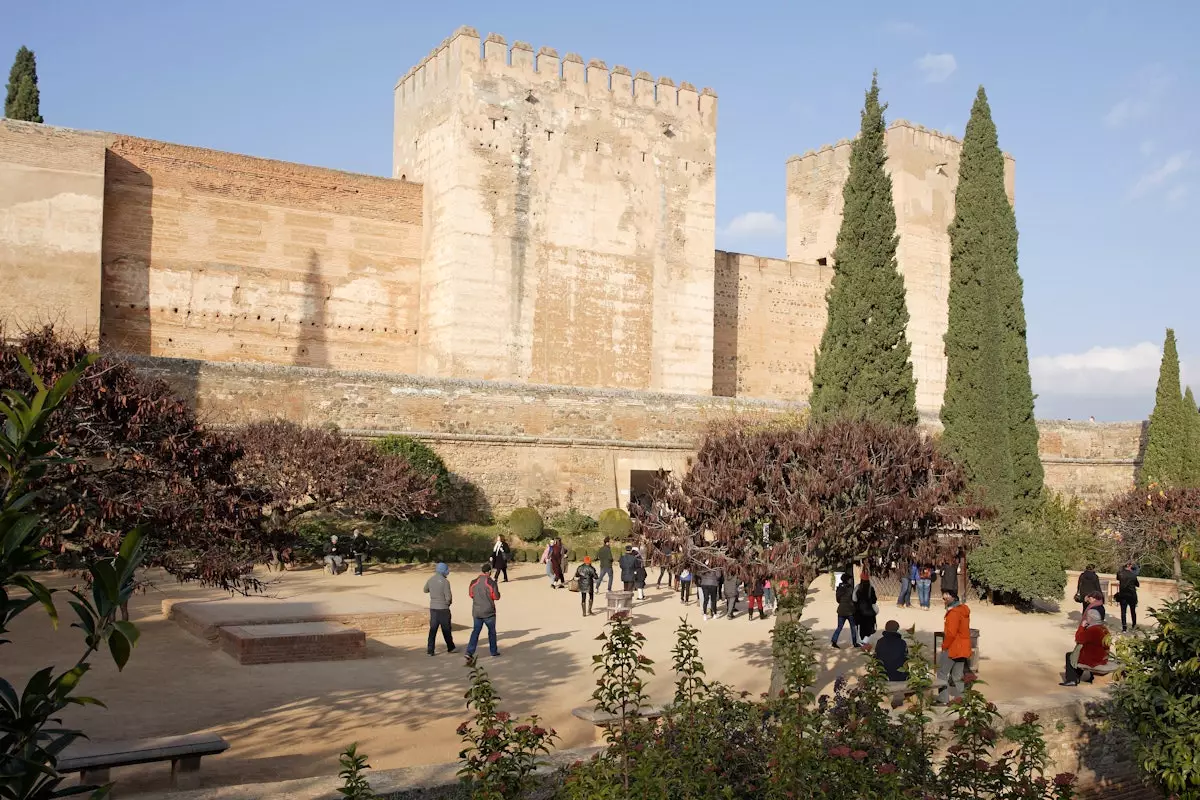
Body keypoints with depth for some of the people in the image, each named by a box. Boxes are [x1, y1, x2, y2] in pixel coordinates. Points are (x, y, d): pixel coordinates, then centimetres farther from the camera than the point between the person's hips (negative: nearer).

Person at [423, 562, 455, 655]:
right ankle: (450, 648, 24)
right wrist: (449, 602, 4)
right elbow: (448, 597, -17)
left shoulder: (430, 580, 1)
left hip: (433, 607, 5)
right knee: (446, 629, 9)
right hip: (443, 608, -5)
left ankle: (430, 649, 1)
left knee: (433, 629, 8)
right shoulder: (445, 581, -17)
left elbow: (425, 590, 18)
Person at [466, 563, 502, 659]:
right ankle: (493, 651, 25)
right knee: (491, 631, 15)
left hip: (476, 612, 3)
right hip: (488, 612, -3)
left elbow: (471, 595, 9)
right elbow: (496, 597, -10)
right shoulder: (491, 583, -15)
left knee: (476, 631, 9)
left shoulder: (474, 582, -2)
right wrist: (496, 588, 7)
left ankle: (469, 652, -3)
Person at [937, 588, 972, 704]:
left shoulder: (954, 612, -21)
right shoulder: (964, 609, 9)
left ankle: (943, 699, 2)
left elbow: (951, 633, -24)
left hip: (952, 648, -9)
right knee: (957, 676, 13)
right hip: (963, 648, 9)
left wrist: (944, 646, -12)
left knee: (942, 673, 2)